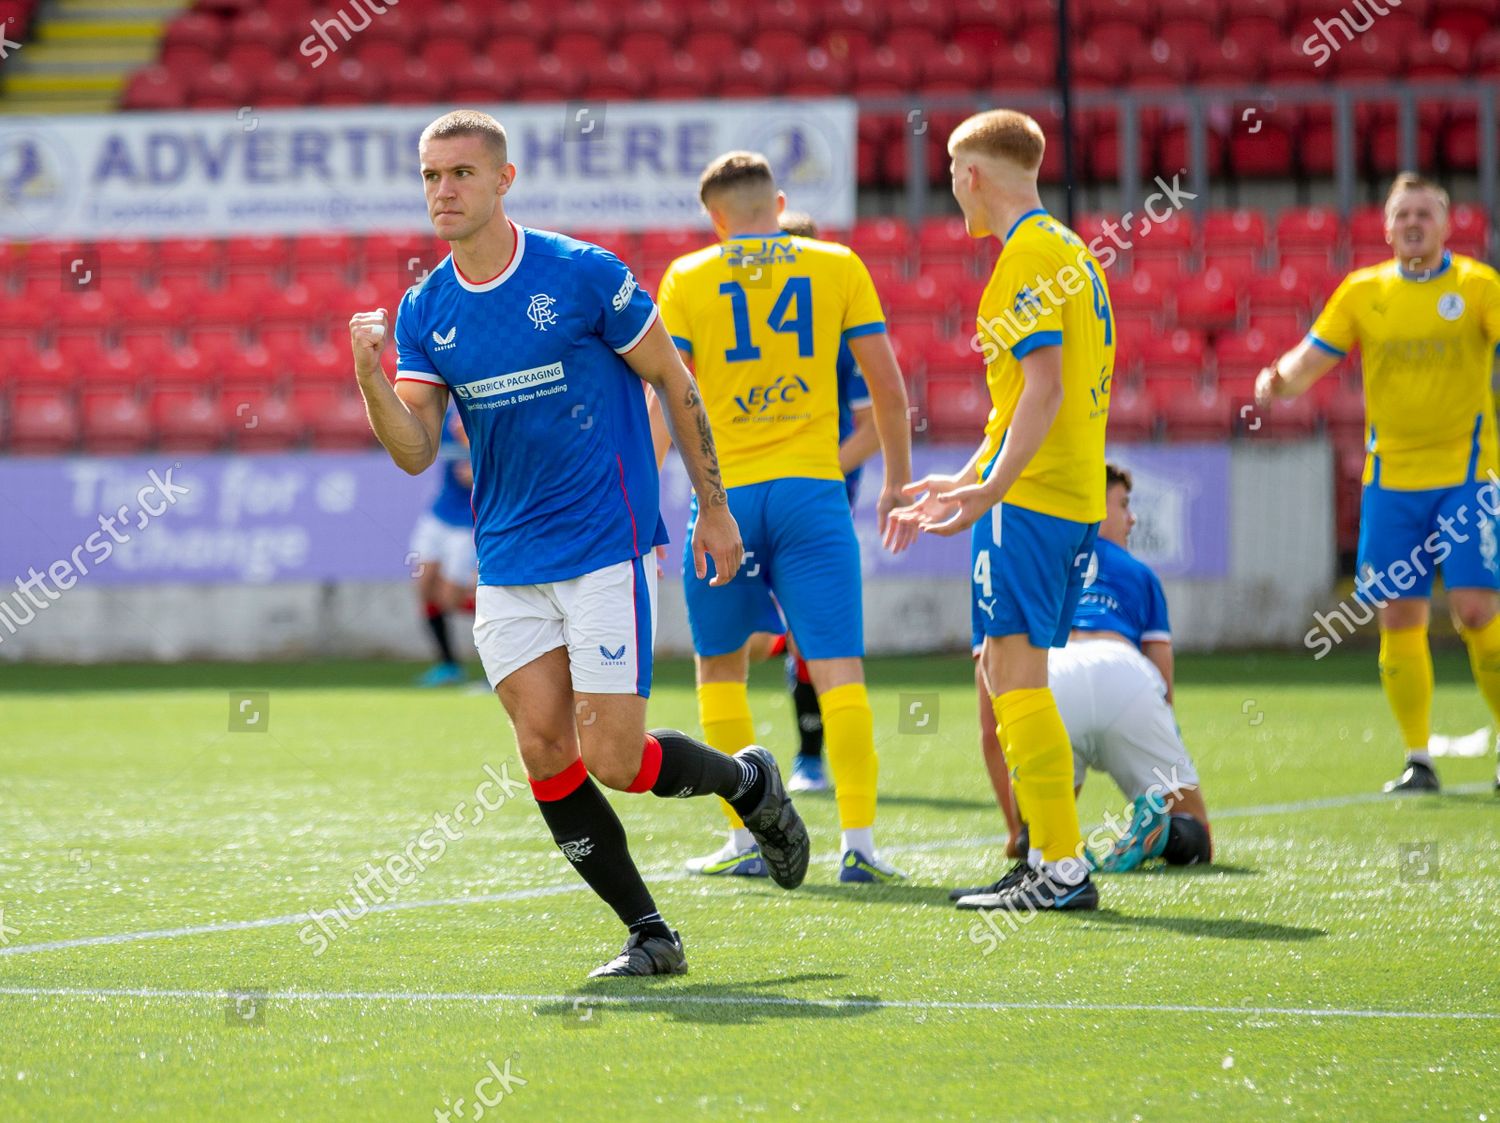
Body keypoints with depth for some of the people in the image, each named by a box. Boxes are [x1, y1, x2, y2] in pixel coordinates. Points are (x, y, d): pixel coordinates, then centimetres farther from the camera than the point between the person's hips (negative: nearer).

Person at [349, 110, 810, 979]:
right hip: (509, 564, 5)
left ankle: (749, 781, 21)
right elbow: (416, 452, -1)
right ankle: (650, 936, 8)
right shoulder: (424, 311, 5)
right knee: (544, 753, -4)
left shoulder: (583, 274, -9)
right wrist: (371, 377, -20)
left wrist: (715, 507, 4)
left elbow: (673, 381, 1)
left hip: (607, 547, -5)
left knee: (614, 761, -10)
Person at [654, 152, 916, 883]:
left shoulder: (687, 278, 4)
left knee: (721, 666, 15)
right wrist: (897, 482, 17)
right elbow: (889, 389, 5)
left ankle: (746, 840, 14)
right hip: (811, 489, 0)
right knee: (837, 666, -3)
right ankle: (858, 842, -13)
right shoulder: (837, 266, 6)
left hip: (724, 493, 0)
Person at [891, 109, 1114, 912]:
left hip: (1030, 494, -10)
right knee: (1008, 678, 15)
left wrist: (991, 489, -29)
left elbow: (1043, 388, -21)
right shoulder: (1073, 251, 20)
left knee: (1015, 673, -10)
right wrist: (963, 482, 31)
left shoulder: (1028, 257, -10)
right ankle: (1048, 858, 16)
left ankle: (1063, 868, -13)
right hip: (1075, 495, 10)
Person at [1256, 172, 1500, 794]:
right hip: (1391, 479, 3)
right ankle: (1418, 760, 9)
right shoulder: (1362, 292, 7)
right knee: (1399, 618, 0)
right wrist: (1279, 379, -15)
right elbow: (1309, 360, 7)